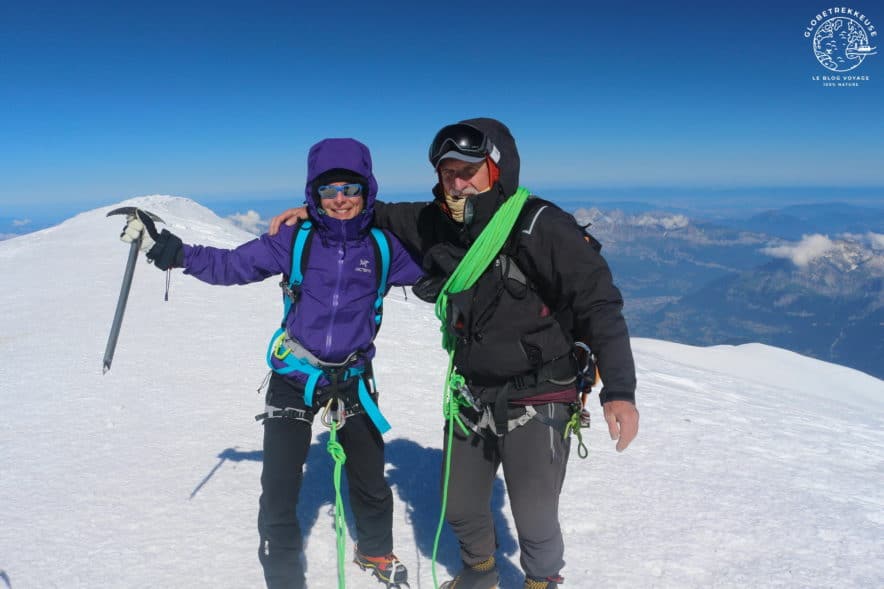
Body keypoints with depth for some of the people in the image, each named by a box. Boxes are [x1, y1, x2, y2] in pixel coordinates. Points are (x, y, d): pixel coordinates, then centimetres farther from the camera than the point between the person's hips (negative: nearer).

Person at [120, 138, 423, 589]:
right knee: (279, 495, -2)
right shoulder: (296, 238, -10)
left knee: (371, 481, 17)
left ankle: (375, 551, 47)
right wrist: (166, 249, -13)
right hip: (294, 378, -1)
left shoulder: (383, 246, -6)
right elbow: (232, 265, -7)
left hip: (354, 379, 2)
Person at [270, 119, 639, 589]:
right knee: (461, 508, 19)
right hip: (471, 397, 6)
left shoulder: (542, 228, -20)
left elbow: (599, 306, -19)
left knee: (535, 522, 1)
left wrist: (619, 390, -26)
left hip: (537, 403, -5)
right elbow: (381, 214, 16)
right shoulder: (439, 225, -2)